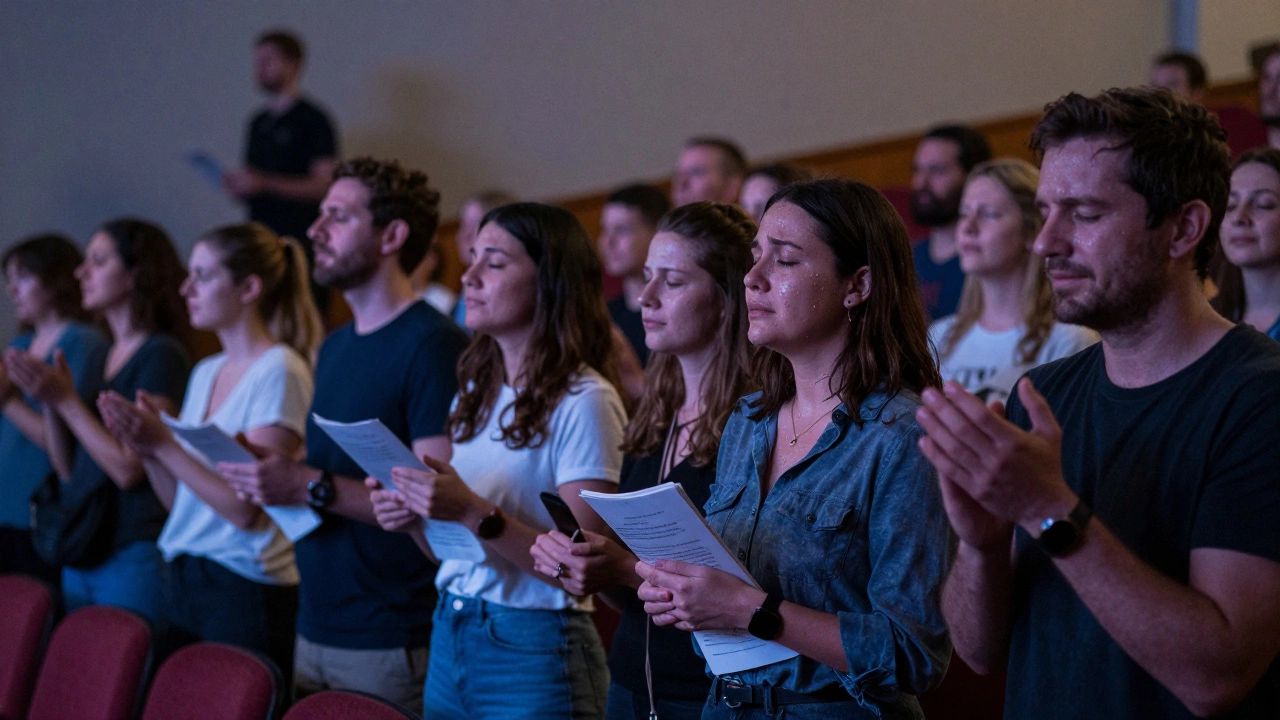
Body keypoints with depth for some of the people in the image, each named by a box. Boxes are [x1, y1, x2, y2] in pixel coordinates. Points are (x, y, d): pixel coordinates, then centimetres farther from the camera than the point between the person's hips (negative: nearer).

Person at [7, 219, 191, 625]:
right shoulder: (105, 354, 14)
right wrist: (48, 399, -1)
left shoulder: (161, 355, -11)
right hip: (82, 556, 8)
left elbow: (129, 469, -18)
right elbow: (69, 469, 13)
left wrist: (66, 400, -14)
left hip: (132, 558, -8)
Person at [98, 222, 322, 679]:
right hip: (183, 581, 8)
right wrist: (144, 447, -3)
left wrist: (164, 444, -18)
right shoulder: (206, 373, 14)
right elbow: (180, 500, 15)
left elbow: (247, 509, -18)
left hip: (246, 590, -8)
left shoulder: (279, 371, -11)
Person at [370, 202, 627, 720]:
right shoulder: (477, 390, 11)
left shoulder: (584, 401, -13)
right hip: (449, 634, 7)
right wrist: (415, 521, -4)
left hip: (535, 652, -7)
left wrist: (476, 514, -26)